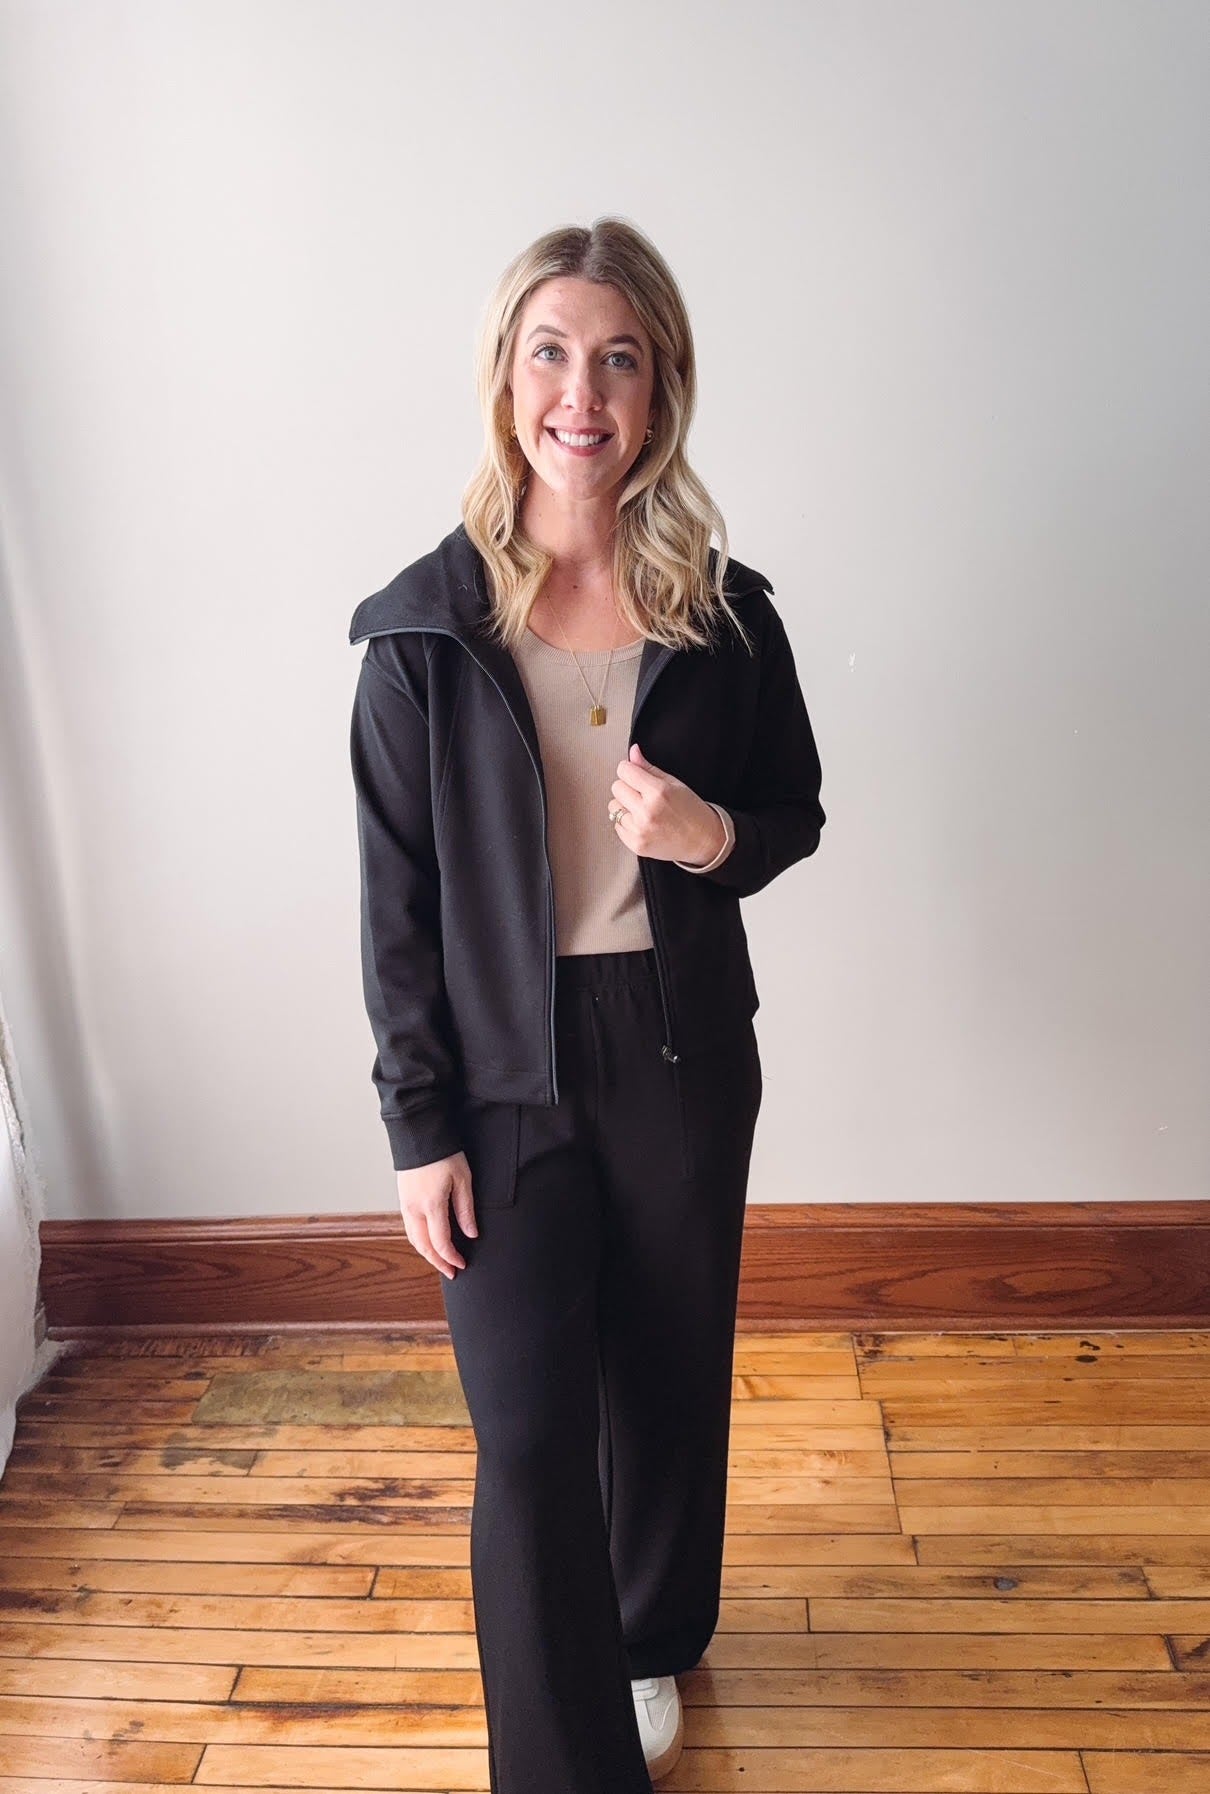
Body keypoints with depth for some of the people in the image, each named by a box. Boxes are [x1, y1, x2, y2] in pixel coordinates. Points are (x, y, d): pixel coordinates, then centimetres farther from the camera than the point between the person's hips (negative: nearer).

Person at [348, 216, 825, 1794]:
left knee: (667, 1377, 18)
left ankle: (651, 1642, 47)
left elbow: (797, 812, 8)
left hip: (683, 1056, 2)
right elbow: (397, 896, -5)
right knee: (528, 1433, 0)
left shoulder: (724, 610, -2)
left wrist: (715, 835, -16)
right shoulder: (426, 627, -7)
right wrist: (420, 1128, -6)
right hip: (506, 1073, -2)